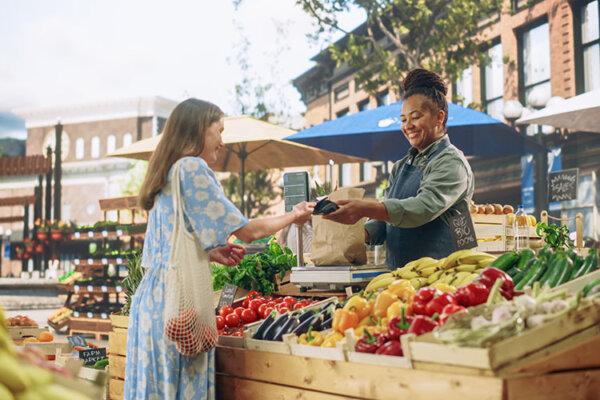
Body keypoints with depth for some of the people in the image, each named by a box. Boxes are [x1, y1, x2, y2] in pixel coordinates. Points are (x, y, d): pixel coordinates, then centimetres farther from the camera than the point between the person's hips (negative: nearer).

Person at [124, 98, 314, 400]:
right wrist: (293, 216, 6)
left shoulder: (168, 172, 18)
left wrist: (212, 252, 14)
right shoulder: (192, 167, -9)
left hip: (153, 293, 9)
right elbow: (247, 230, -9)